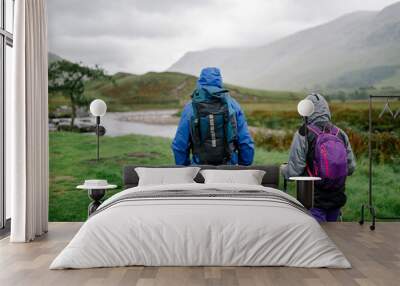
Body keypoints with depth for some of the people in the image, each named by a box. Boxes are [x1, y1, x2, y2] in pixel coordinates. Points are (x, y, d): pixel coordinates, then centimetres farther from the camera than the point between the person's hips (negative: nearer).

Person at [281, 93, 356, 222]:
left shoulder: (303, 134, -12)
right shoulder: (341, 134, 1)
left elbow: (294, 171, -13)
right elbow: (351, 167, 5)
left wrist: (283, 169, 9)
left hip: (314, 201, -5)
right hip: (337, 199, 5)